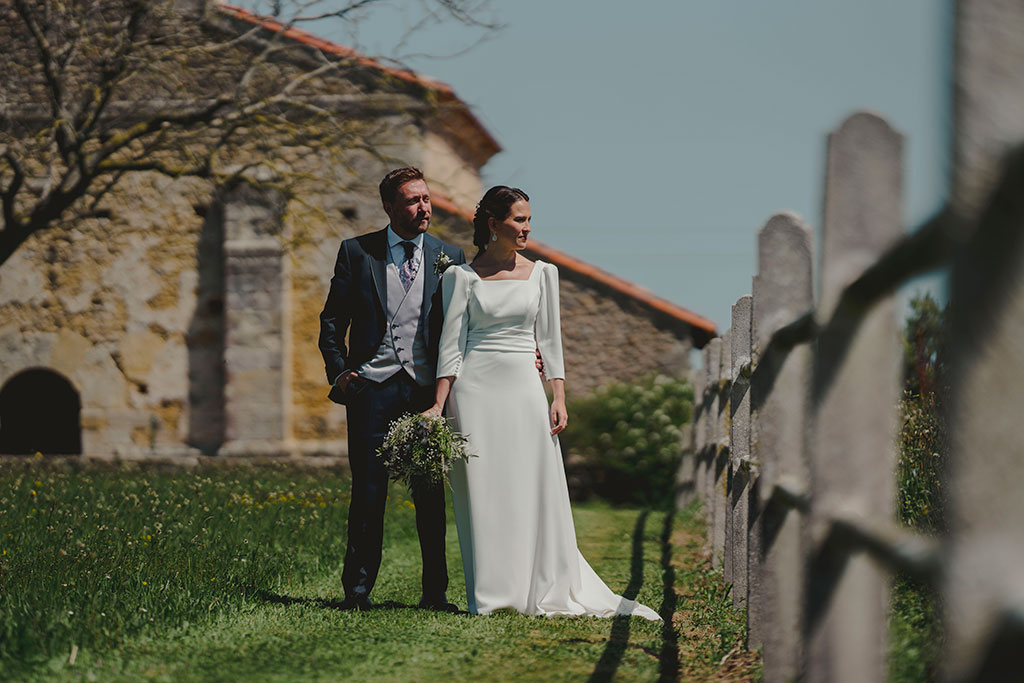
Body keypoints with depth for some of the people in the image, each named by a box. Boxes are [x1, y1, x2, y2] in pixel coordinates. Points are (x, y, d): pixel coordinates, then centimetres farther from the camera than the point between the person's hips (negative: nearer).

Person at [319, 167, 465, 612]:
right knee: (368, 492, -1)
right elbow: (332, 321, 9)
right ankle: (357, 589, 7)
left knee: (431, 494, 1)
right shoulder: (356, 252, 5)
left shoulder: (449, 258, 8)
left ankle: (435, 591, 8)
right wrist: (339, 373, -1)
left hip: (427, 390, 1)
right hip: (372, 387, -1)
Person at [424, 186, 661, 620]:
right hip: (475, 390, -2)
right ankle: (489, 596, 5)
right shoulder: (462, 277, 3)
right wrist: (439, 405, -7)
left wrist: (558, 399, -1)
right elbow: (452, 342, 1)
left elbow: (550, 340, 9)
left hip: (524, 390, 2)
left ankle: (548, 591, 6)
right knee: (481, 493, -1)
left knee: (536, 493, -1)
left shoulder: (542, 274, 9)